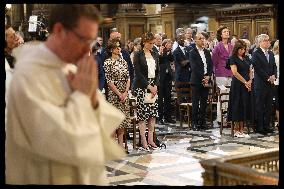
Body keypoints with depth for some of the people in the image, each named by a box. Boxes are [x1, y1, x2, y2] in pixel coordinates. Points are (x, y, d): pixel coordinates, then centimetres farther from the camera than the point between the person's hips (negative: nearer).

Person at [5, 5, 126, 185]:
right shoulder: (29, 75, -21)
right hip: (52, 177, -7)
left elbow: (108, 125, 3)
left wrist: (93, 99, -15)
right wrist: (82, 95, -18)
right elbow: (61, 143, -26)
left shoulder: (72, 68, 2)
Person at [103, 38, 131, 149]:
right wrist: (119, 94, -11)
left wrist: (125, 93, -4)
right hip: (113, 93, -5)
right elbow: (109, 81, -10)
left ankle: (121, 144, 12)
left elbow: (128, 78, 8)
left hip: (124, 94, 6)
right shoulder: (108, 62, -6)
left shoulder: (123, 61, 11)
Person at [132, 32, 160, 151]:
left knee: (153, 114, 2)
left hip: (153, 86, 5)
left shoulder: (155, 55, 13)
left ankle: (150, 140, 7)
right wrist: (149, 86, -13)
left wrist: (155, 85, -2)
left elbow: (158, 72, 13)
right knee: (142, 114, -4)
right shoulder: (138, 55, -3)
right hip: (141, 86, -5)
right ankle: (144, 142, -1)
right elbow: (138, 73, -9)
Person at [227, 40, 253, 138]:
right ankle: (236, 130, 3)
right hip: (237, 85, -7)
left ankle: (241, 130, 10)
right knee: (237, 107, -3)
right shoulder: (233, 58, -5)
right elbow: (235, 72, -14)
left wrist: (250, 81, -2)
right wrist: (245, 82, -11)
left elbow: (250, 71, 16)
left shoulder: (245, 59, 15)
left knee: (245, 107, 5)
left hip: (247, 86, 7)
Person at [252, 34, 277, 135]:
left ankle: (266, 126, 17)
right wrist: (268, 77, -13)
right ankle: (259, 127, 5)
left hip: (270, 84, 7)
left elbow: (274, 66, 14)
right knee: (260, 106, -1)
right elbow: (258, 69, -14)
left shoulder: (271, 54, 15)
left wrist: (274, 76, -4)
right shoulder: (256, 54, -8)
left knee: (269, 106, 9)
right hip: (261, 84, -7)